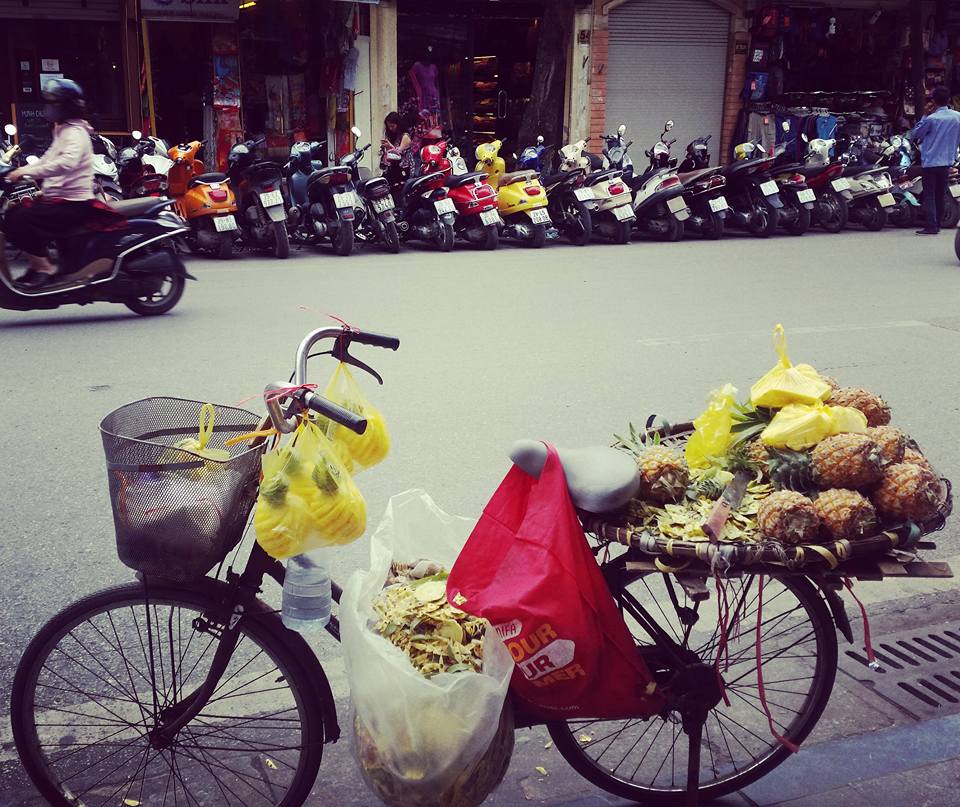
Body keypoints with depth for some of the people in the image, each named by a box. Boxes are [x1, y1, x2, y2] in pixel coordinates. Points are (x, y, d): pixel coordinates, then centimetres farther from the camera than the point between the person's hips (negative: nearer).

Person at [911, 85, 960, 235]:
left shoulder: (931, 119, -14)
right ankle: (938, 224, 17)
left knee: (929, 195, -3)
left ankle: (931, 226, -10)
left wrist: (924, 116, 4)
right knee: (941, 195, 13)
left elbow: (916, 135, 0)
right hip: (947, 161, 5)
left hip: (931, 161, -5)